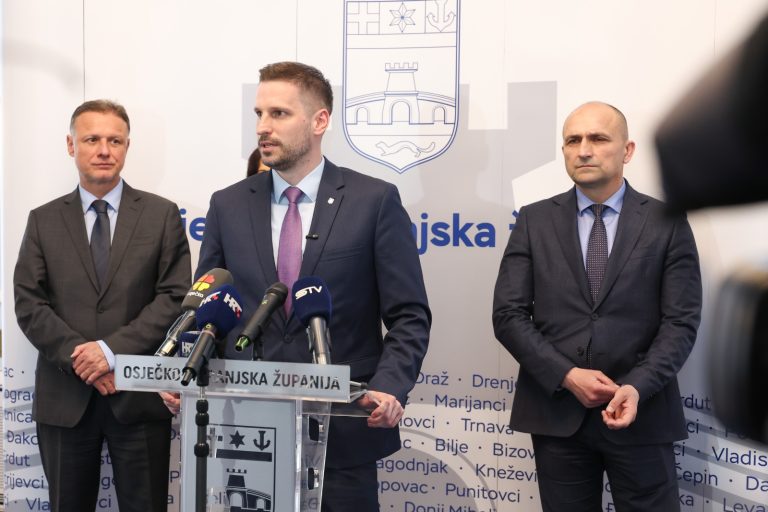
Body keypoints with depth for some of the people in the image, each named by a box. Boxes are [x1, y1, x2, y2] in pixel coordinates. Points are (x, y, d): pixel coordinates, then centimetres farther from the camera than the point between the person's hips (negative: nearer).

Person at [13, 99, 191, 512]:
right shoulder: (43, 221, 8)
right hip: (64, 397, 2)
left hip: (139, 393, -1)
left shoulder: (161, 215, 4)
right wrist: (79, 358, -13)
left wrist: (113, 349, -14)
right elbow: (29, 304, 1)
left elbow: (175, 296, -4)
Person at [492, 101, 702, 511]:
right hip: (555, 409, 1)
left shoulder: (667, 222, 2)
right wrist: (567, 376, -12)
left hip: (641, 412, -1)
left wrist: (637, 387, -18)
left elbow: (681, 321, -3)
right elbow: (508, 314, -1)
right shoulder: (534, 221, 5)